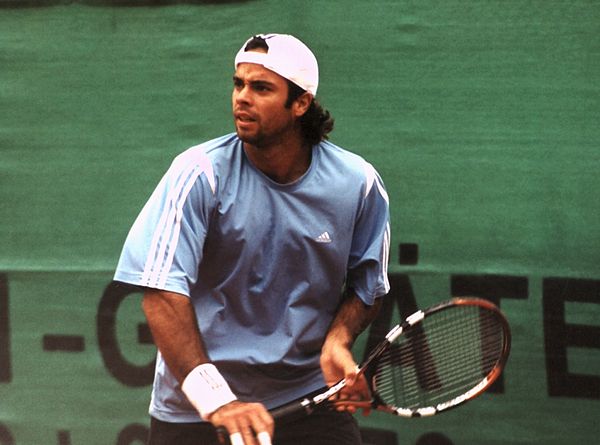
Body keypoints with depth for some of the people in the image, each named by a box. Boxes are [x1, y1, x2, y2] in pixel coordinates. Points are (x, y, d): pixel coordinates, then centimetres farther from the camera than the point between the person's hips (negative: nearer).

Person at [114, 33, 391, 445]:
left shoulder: (358, 183, -5)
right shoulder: (200, 174, -14)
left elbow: (366, 284, 10)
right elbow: (162, 292, -22)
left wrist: (337, 341, -12)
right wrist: (215, 399, -31)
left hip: (310, 397, 2)